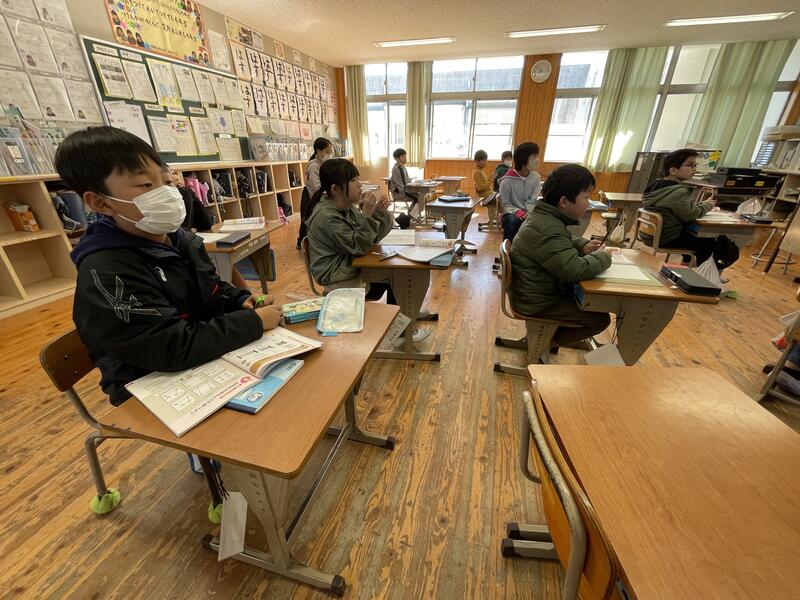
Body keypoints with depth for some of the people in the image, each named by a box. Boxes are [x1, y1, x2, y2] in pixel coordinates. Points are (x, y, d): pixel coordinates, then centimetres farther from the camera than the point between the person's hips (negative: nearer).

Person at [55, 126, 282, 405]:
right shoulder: (106, 273, -24)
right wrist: (253, 322, -26)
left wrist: (242, 302, -5)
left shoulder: (181, 238, 2)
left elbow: (213, 289, 15)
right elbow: (175, 350, -29)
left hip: (210, 361, 7)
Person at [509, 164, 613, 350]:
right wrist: (602, 257, -13)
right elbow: (575, 270, -33)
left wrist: (582, 245, 2)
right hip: (536, 302, -10)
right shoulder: (548, 230, -30)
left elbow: (564, 241, 23)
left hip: (535, 289, 10)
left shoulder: (545, 216, 3)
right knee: (600, 318, -2)